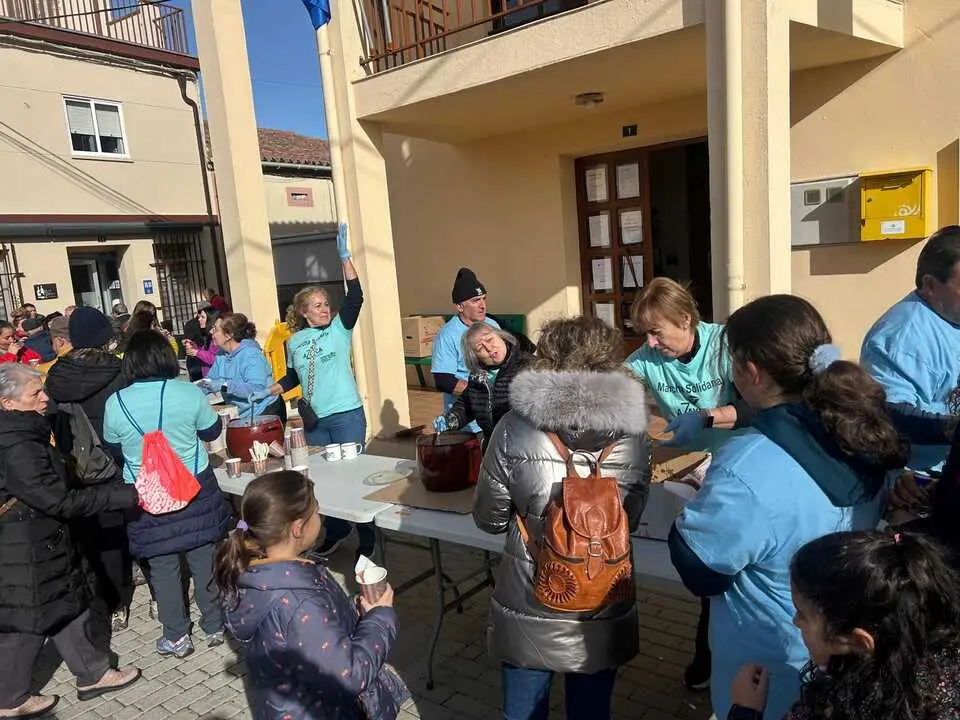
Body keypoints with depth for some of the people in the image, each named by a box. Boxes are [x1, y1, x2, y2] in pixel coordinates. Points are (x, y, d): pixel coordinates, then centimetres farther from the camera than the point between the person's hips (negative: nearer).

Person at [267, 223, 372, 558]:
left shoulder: (339, 328, -4)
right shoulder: (294, 342, 6)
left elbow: (355, 298, -18)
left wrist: (344, 257, -25)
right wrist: (267, 391, 3)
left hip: (347, 415, -4)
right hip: (314, 420, 4)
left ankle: (367, 537, 17)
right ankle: (336, 532, 31)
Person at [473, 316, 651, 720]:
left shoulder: (515, 428, -17)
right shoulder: (632, 433, -10)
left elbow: (488, 519, -6)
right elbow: (631, 522, 3)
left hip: (529, 612, -1)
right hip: (604, 613, 2)